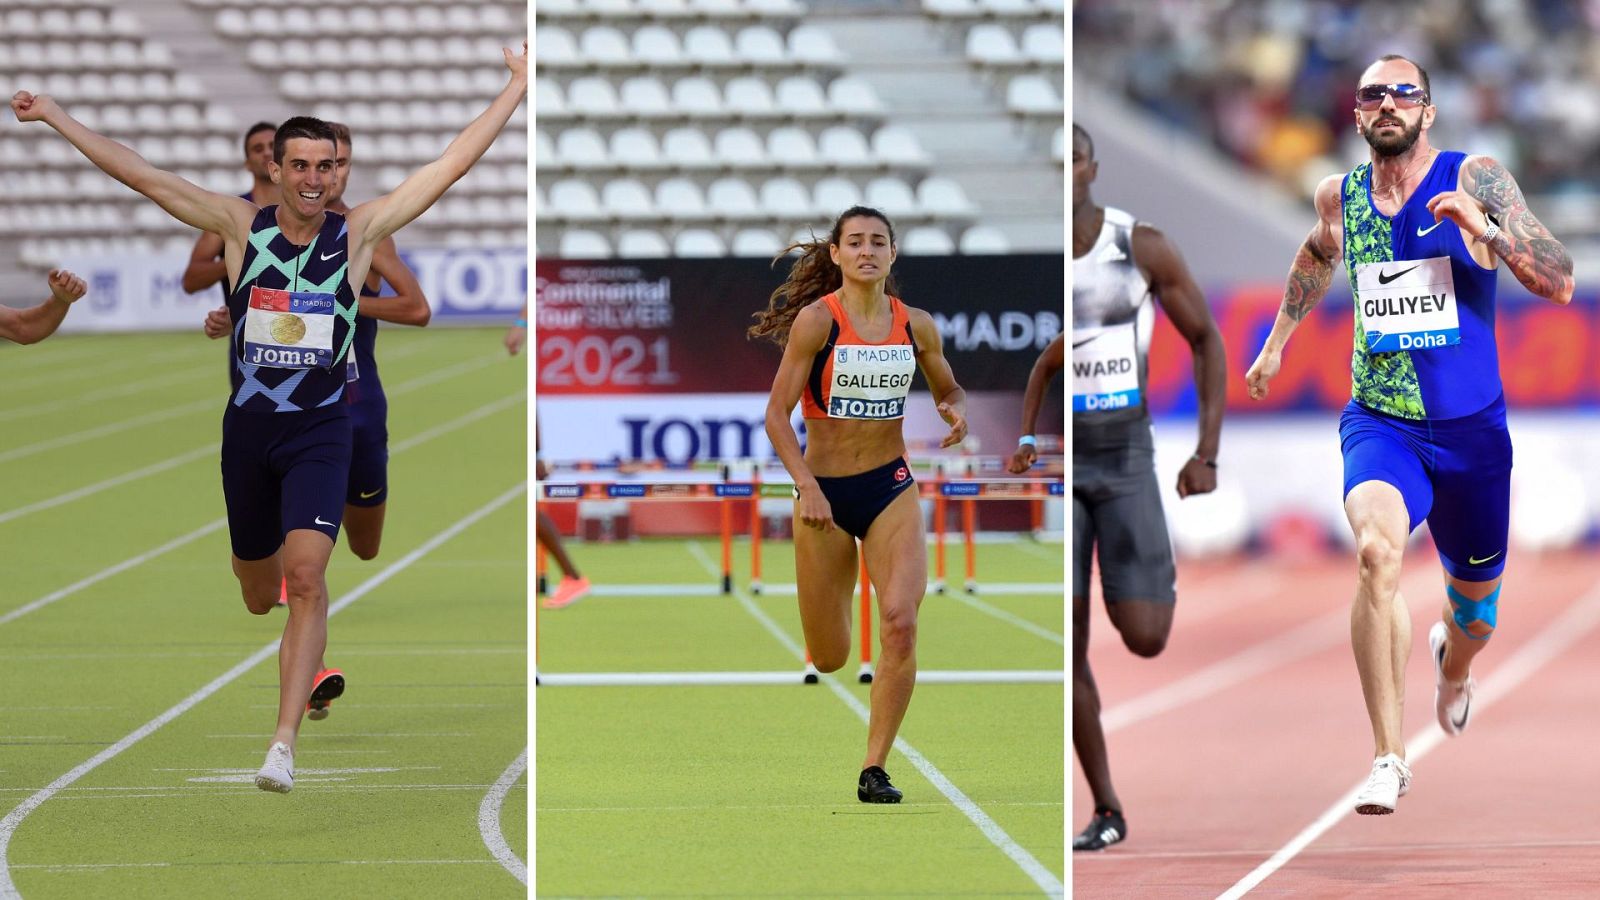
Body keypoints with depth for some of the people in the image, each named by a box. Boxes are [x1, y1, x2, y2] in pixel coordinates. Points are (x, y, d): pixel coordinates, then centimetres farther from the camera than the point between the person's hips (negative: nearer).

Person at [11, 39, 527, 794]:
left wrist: (516, 89, -3)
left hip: (322, 428, -2)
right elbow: (140, 175, 0)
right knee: (258, 591, 13)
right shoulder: (241, 227, 0)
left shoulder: (358, 233, -2)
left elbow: (451, 165, -1)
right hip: (249, 426, 2)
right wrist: (54, 116, -1)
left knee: (307, 577, -18)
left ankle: (283, 746, -20)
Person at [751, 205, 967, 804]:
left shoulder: (916, 326, 2)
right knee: (829, 660, 5)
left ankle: (874, 770, -11)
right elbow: (777, 412, -11)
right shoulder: (816, 319, -10)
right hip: (823, 492, -2)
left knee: (900, 622, -20)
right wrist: (806, 486, -22)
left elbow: (948, 390, 20)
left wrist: (956, 412, -4)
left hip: (891, 488, 2)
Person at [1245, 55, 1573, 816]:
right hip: (1379, 422, 0)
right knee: (1377, 550, -31)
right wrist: (1277, 341, 31)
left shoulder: (1475, 180, -9)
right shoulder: (1340, 196, 2)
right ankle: (1388, 759, -28)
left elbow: (1561, 284, -16)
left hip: (1471, 429, 0)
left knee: (1475, 612, 17)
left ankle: (1451, 662, 58)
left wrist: (1483, 229, -29)